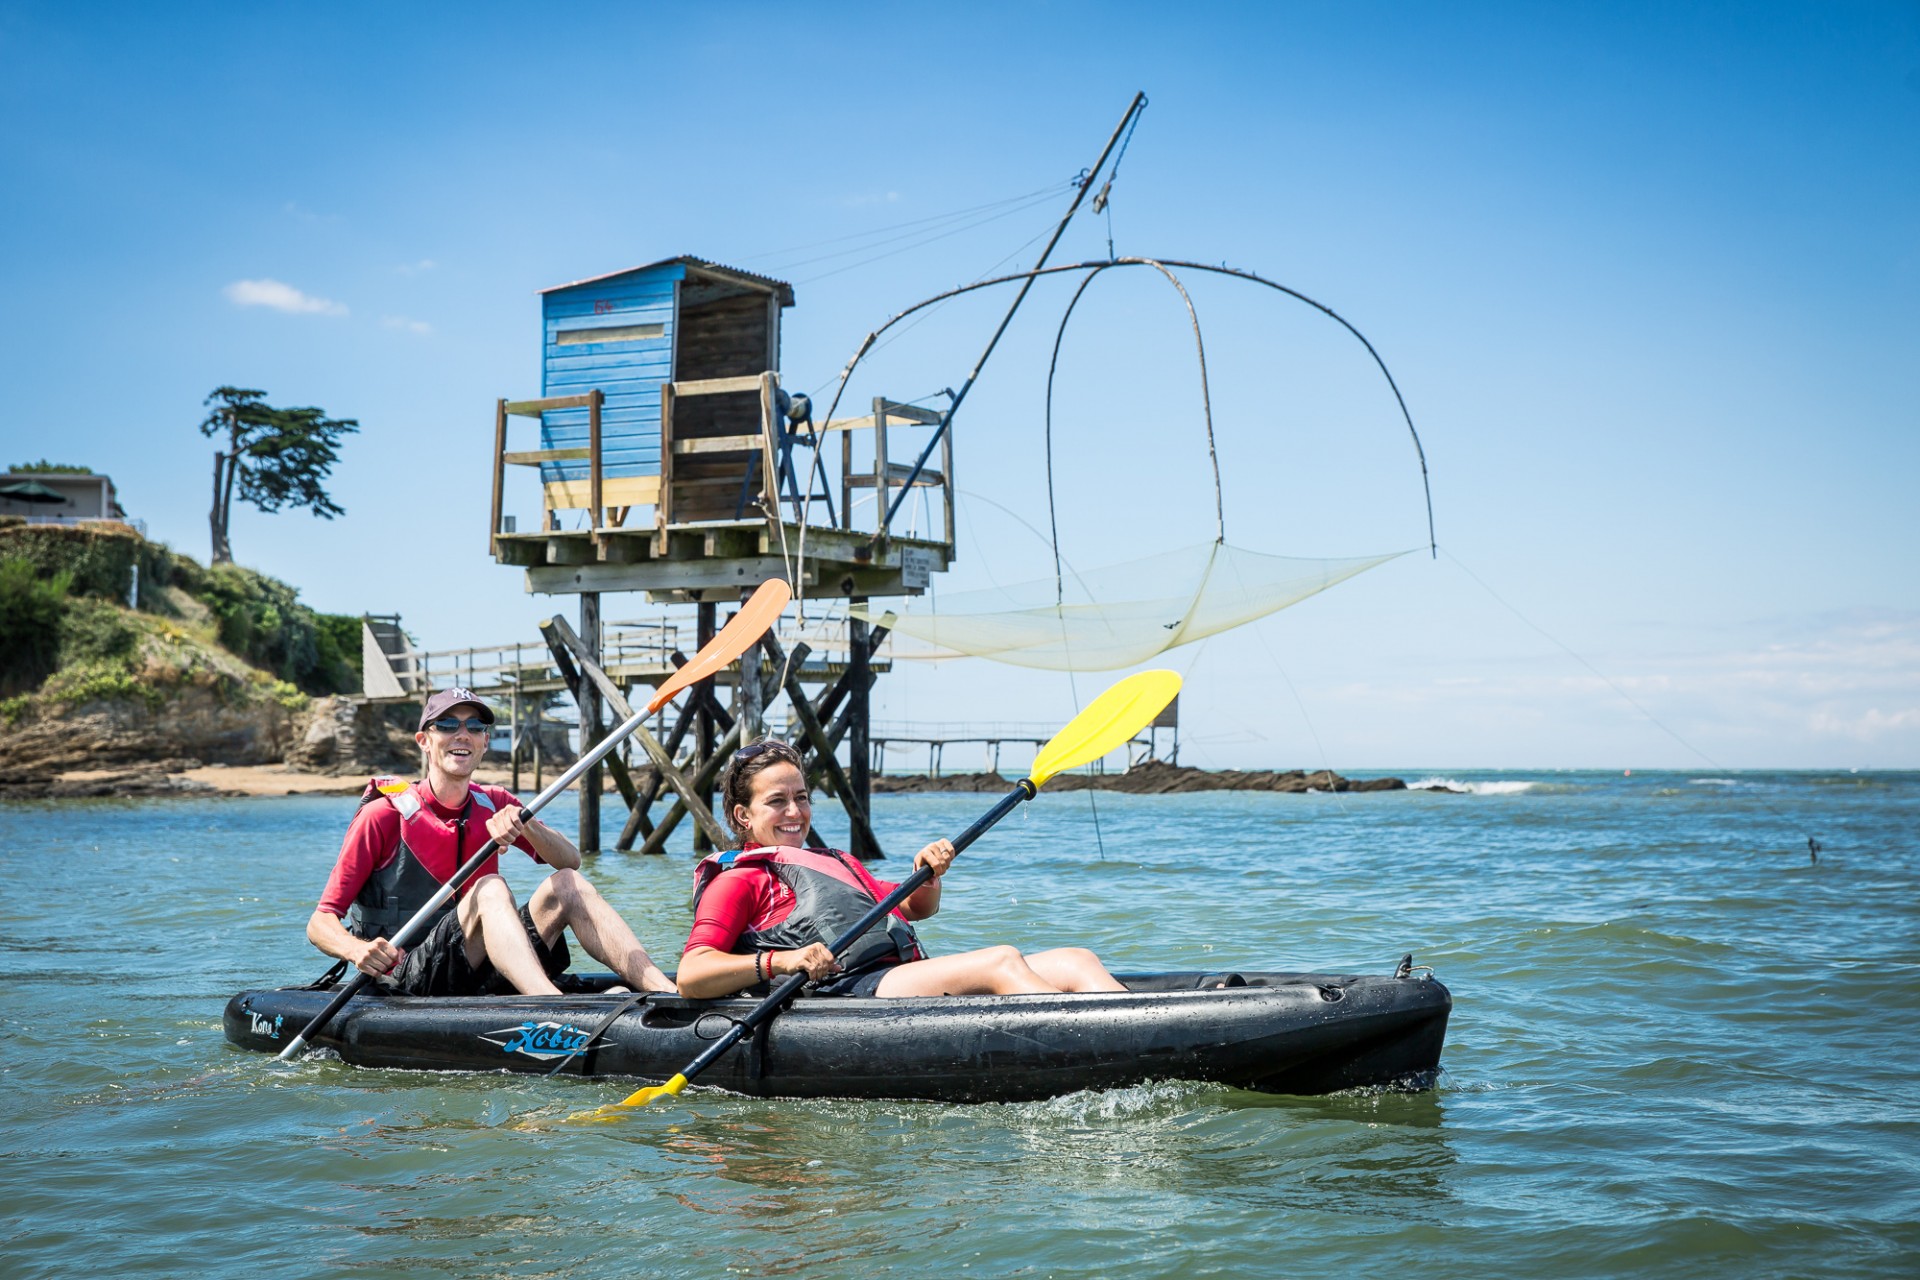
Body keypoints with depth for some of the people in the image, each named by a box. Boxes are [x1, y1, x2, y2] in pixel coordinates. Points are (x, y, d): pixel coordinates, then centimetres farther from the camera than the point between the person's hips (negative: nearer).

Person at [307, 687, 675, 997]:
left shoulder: (494, 805, 13)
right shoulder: (385, 816, -3)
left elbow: (570, 860, 0)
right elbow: (320, 923, -7)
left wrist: (524, 824, -20)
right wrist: (357, 950, -30)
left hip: (482, 986, 5)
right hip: (408, 986, -5)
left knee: (567, 885, -13)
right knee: (490, 889, -29)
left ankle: (668, 994, -29)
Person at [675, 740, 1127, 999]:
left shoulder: (837, 863, 36)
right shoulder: (737, 880, 12)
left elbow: (917, 908, 39)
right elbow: (690, 976, -3)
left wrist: (929, 874, 14)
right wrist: (779, 962, -20)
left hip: (911, 974, 8)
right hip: (848, 990, -8)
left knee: (1075, 961, -11)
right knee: (1002, 961, -31)